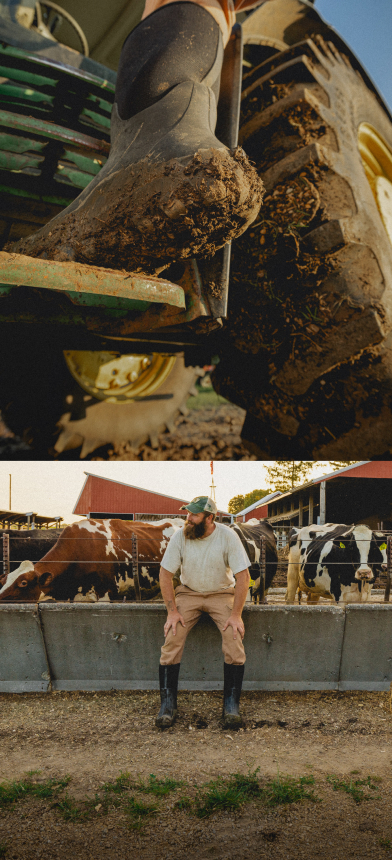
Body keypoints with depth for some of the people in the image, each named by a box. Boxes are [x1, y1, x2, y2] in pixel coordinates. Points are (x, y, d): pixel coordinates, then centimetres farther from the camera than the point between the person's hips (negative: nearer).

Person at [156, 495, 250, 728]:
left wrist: (236, 614, -20)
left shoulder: (228, 537, -17)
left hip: (221, 593, -1)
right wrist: (172, 611, -13)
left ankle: (232, 704, -10)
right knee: (172, 637, -19)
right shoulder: (180, 537, -13)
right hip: (188, 593, 1)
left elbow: (243, 576, -15)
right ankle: (168, 703, -8)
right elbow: (166, 574, -6)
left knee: (234, 636, -24)